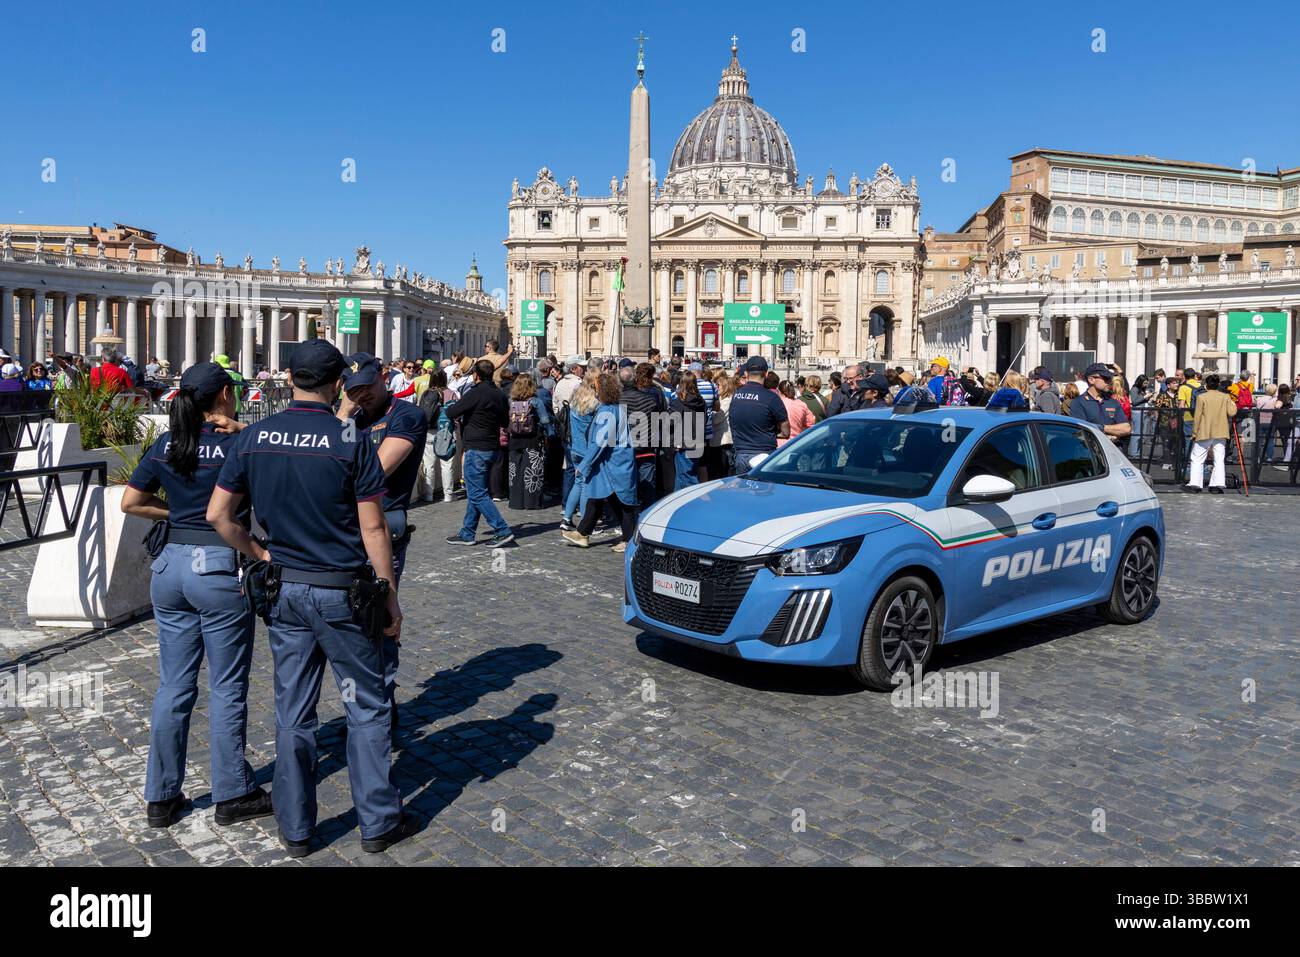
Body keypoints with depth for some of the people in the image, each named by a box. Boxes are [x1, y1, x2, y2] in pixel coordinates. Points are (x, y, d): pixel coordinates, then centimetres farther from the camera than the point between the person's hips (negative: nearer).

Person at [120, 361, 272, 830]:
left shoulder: (165, 445, 5)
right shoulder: (240, 445, -10)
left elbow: (130, 501, 8)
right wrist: (242, 432, -4)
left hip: (171, 565, 5)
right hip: (221, 568, -5)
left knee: (174, 685, 13)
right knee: (227, 688, 5)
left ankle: (160, 797, 22)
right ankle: (232, 795, 16)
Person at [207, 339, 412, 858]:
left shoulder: (253, 437, -1)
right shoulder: (351, 441, -13)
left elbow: (218, 515, 2)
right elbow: (373, 529, -11)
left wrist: (259, 554, 14)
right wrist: (390, 598, -4)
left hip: (285, 591, 4)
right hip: (343, 592, -4)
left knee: (293, 712, 13)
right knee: (367, 707, 9)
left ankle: (295, 829, 23)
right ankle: (378, 822, 17)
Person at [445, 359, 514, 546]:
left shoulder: (475, 394, -16)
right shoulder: (500, 395, 8)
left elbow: (451, 412, -11)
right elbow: (505, 423, 21)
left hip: (477, 450, -9)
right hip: (493, 449, 9)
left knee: (477, 494, -5)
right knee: (475, 492, 15)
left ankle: (503, 531, -9)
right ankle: (467, 533, 20)